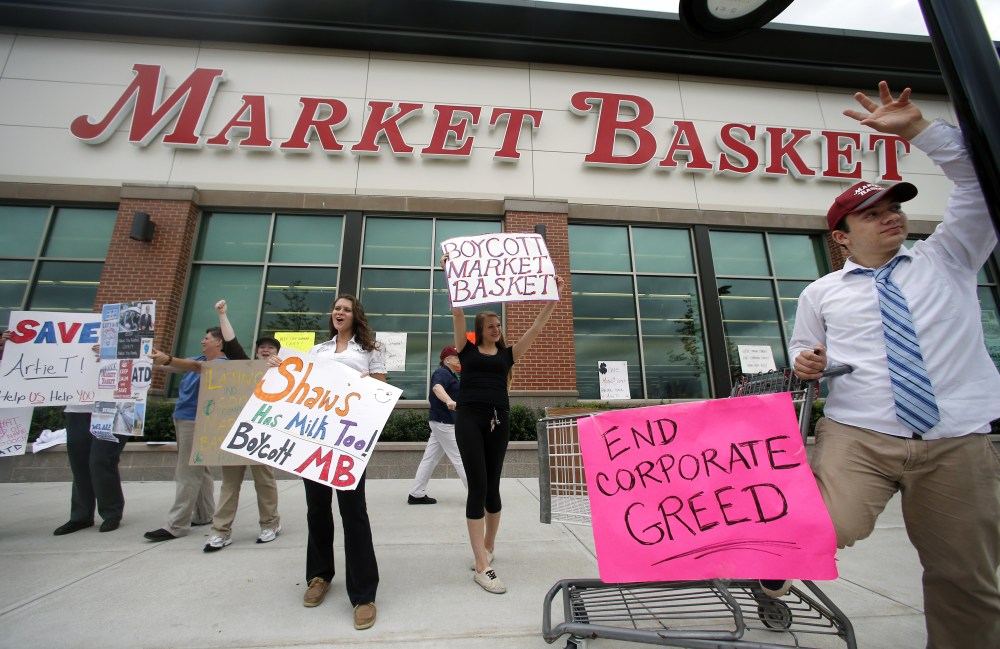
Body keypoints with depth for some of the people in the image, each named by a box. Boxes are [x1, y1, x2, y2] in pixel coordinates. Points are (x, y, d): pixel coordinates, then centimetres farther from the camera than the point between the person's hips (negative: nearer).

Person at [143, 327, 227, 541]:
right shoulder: (198, 359, 15)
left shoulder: (220, 364, -14)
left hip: (197, 422, -9)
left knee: (187, 473, -6)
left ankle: (176, 525, -1)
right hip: (183, 419, 9)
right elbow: (175, 366, 6)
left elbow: (196, 367, -32)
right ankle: (204, 514, 24)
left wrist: (168, 359, -47)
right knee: (199, 470, 14)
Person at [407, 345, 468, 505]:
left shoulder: (451, 375, 17)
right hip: (444, 423, -10)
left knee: (430, 458, 12)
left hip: (442, 422, 10)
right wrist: (449, 400, -57)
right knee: (459, 458, -3)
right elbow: (437, 387, -39)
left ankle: (416, 494, 19)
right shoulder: (442, 373, -16)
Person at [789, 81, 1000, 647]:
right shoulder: (822, 293, 11)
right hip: (856, 436, -2)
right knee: (825, 530, -25)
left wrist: (918, 128, 1)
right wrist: (804, 362, -9)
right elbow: (807, 355, 14)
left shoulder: (947, 258, 14)